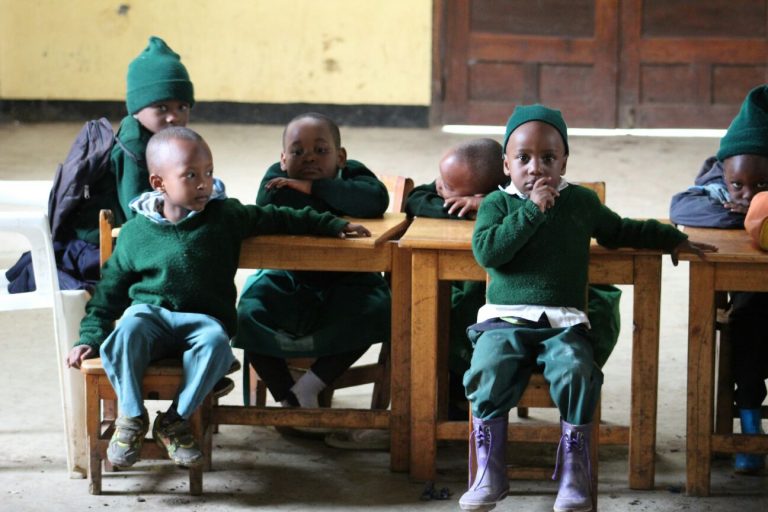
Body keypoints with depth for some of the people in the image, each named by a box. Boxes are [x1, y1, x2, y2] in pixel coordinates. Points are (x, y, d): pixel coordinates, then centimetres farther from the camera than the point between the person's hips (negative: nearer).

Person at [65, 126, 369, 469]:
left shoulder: (225, 216, 6)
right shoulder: (137, 232, 4)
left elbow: (276, 220, 16)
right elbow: (111, 288, 11)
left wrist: (332, 226, 13)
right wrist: (89, 338, 4)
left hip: (202, 320, 0)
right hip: (149, 313, 0)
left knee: (216, 342, -35)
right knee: (128, 329, -36)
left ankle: (175, 421, -19)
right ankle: (131, 416, -17)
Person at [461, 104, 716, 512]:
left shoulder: (582, 201, 15)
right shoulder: (497, 203, 8)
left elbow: (619, 231, 33)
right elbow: (486, 251, -9)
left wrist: (671, 239, 32)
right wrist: (531, 211, -11)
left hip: (563, 323, 1)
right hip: (505, 319, -1)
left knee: (576, 373, -29)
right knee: (489, 372, -29)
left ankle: (574, 474, -16)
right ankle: (489, 474, -17)